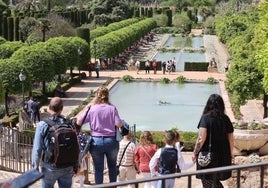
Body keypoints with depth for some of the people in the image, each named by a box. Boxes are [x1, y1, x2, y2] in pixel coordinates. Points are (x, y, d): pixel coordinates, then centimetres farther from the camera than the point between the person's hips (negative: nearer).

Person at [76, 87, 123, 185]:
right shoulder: (112, 108, -6)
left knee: (98, 168, 9)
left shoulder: (92, 109, -7)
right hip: (111, 141, 1)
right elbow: (119, 124, -11)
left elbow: (78, 122, -6)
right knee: (112, 166, 20)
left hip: (96, 141, -1)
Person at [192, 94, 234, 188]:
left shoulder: (206, 118, -12)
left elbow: (201, 138, -18)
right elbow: (231, 138, 7)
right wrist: (231, 153, 21)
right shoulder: (226, 119, 1)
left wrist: (195, 152, -6)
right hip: (222, 155, 5)